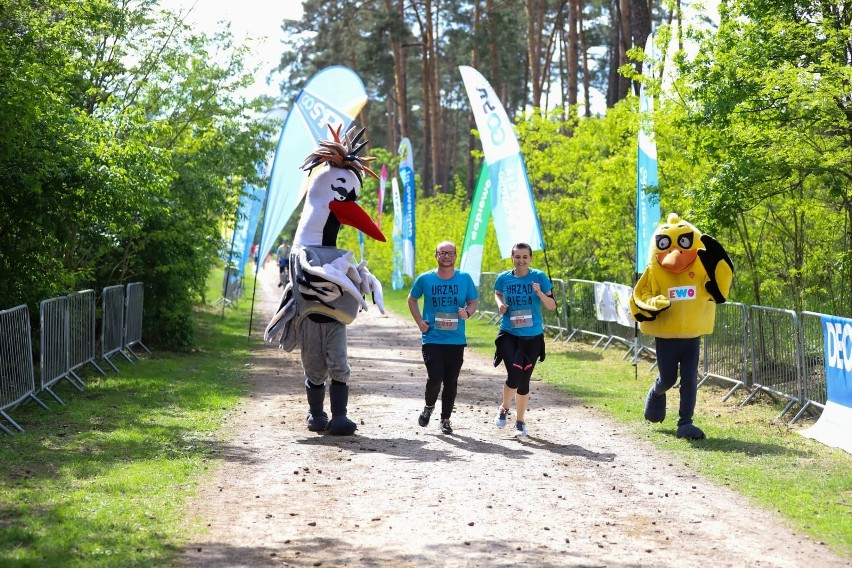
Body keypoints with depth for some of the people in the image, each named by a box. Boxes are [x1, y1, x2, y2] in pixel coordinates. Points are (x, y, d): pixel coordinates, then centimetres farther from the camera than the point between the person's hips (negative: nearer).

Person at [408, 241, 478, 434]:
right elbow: (412, 299, 15)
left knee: (451, 382, 6)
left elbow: (473, 302, 10)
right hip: (432, 339, -1)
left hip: (456, 340, 1)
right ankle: (429, 407, 17)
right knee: (434, 378, -13)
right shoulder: (425, 279, 0)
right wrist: (419, 321, 3)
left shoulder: (465, 279, 1)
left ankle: (446, 419, 21)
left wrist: (467, 313, -13)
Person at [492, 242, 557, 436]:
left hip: (532, 336, 0)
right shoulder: (503, 278, -1)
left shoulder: (539, 277, -5)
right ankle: (504, 408, 14)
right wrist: (500, 304, -1)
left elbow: (552, 306, -5)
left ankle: (520, 421, 27)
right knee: (514, 376, -16)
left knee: (524, 380, 8)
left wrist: (540, 293, -23)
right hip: (509, 334, 0)